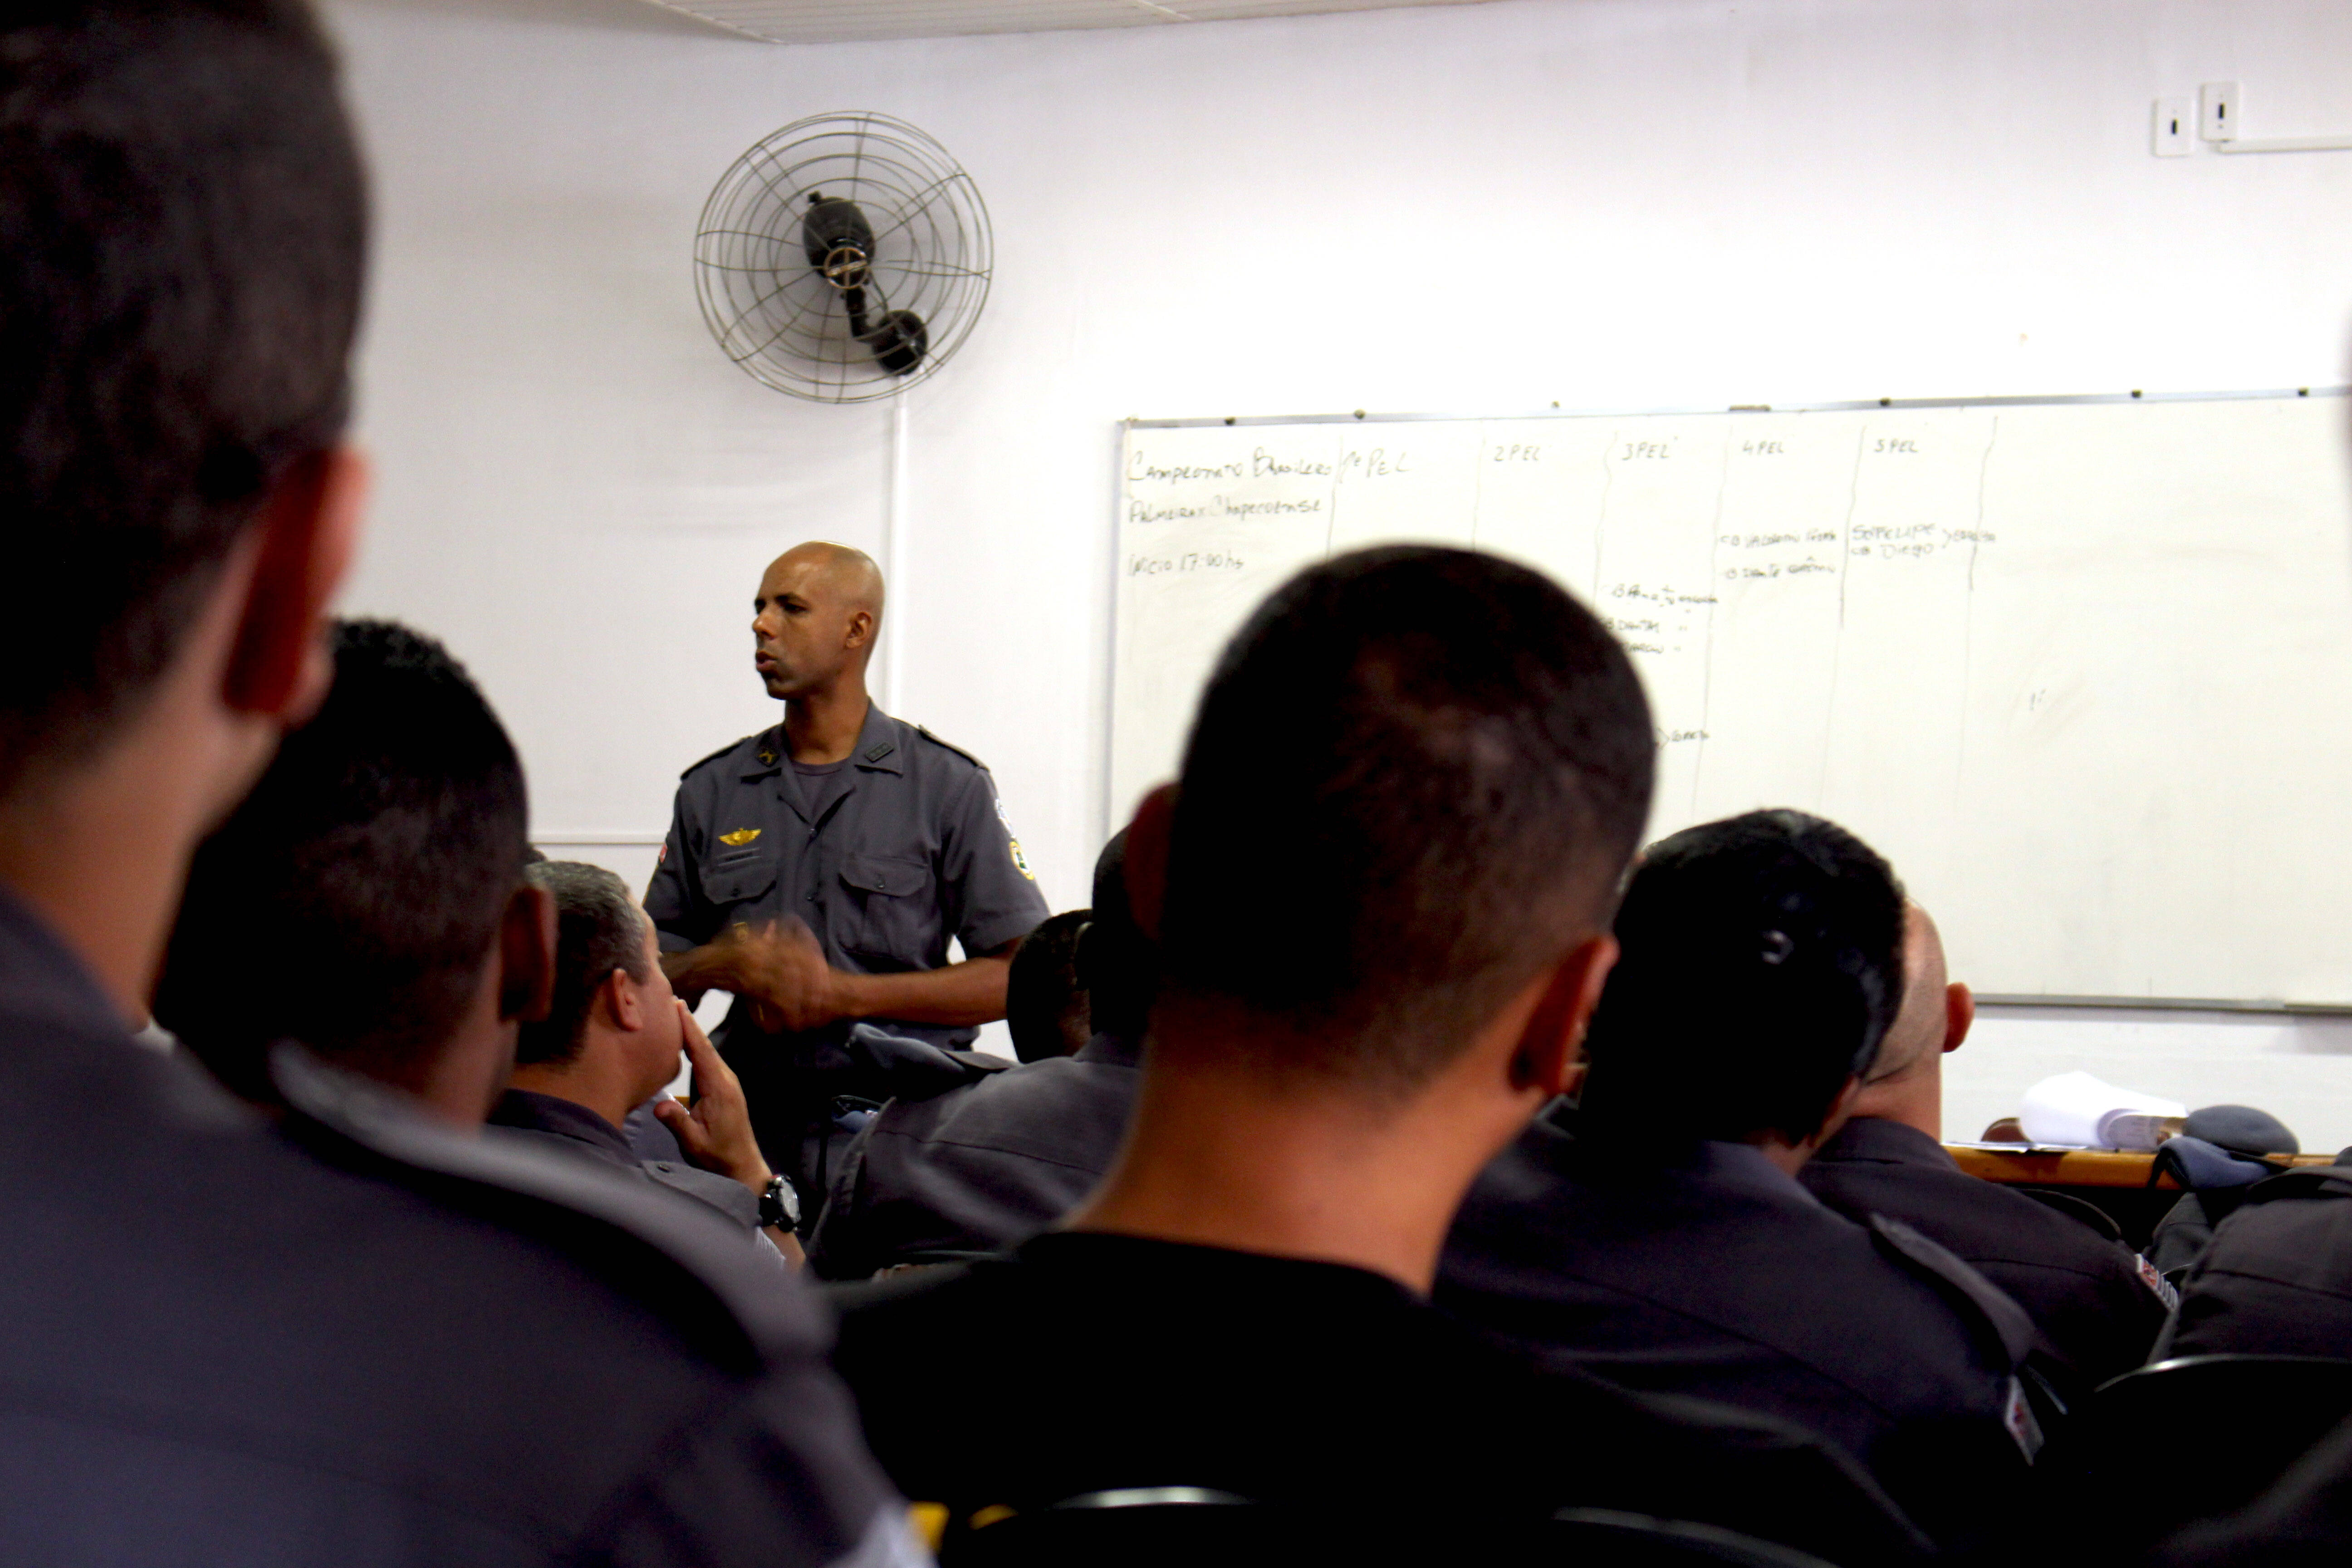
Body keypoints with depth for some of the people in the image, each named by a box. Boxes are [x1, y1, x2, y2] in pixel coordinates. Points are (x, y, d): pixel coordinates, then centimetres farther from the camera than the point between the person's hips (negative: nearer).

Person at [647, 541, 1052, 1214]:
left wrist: (841, 993, -8)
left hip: (901, 1130, -2)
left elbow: (1018, 975, -2)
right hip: (753, 1130, 2)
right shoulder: (713, 791, 15)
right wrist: (724, 964, -6)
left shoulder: (947, 785, 5)